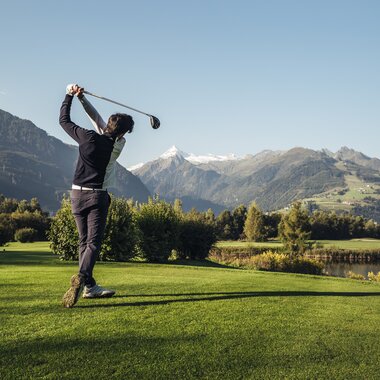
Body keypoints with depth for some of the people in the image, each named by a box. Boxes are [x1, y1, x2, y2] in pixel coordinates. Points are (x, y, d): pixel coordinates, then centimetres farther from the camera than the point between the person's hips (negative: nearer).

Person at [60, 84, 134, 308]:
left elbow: (64, 120, 9)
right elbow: (99, 121, 8)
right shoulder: (119, 145, -6)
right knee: (94, 242, -6)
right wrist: (82, 98, 9)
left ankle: (89, 286, 14)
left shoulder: (88, 137, -6)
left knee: (84, 241, 11)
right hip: (97, 196, -4)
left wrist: (70, 96, 16)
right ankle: (82, 277, -31)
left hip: (77, 194, 4)